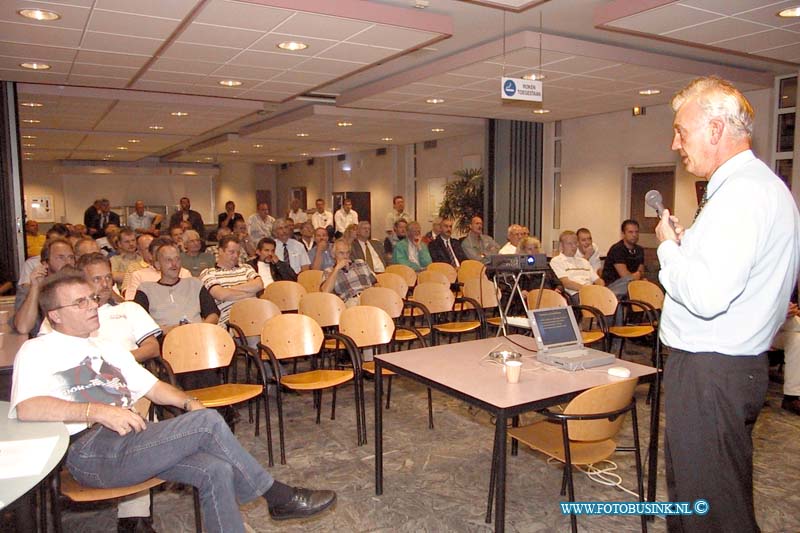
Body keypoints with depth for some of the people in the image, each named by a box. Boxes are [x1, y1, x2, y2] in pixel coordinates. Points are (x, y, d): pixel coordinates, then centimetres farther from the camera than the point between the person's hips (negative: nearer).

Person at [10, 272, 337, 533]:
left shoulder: (107, 348, 26)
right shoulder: (38, 350, 4)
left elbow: (153, 387, 25)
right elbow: (26, 408, -15)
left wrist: (187, 401, 5)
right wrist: (98, 411, -24)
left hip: (130, 439, 7)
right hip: (88, 450, -7)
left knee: (216, 470, -19)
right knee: (208, 422, -22)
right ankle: (278, 496, -7)